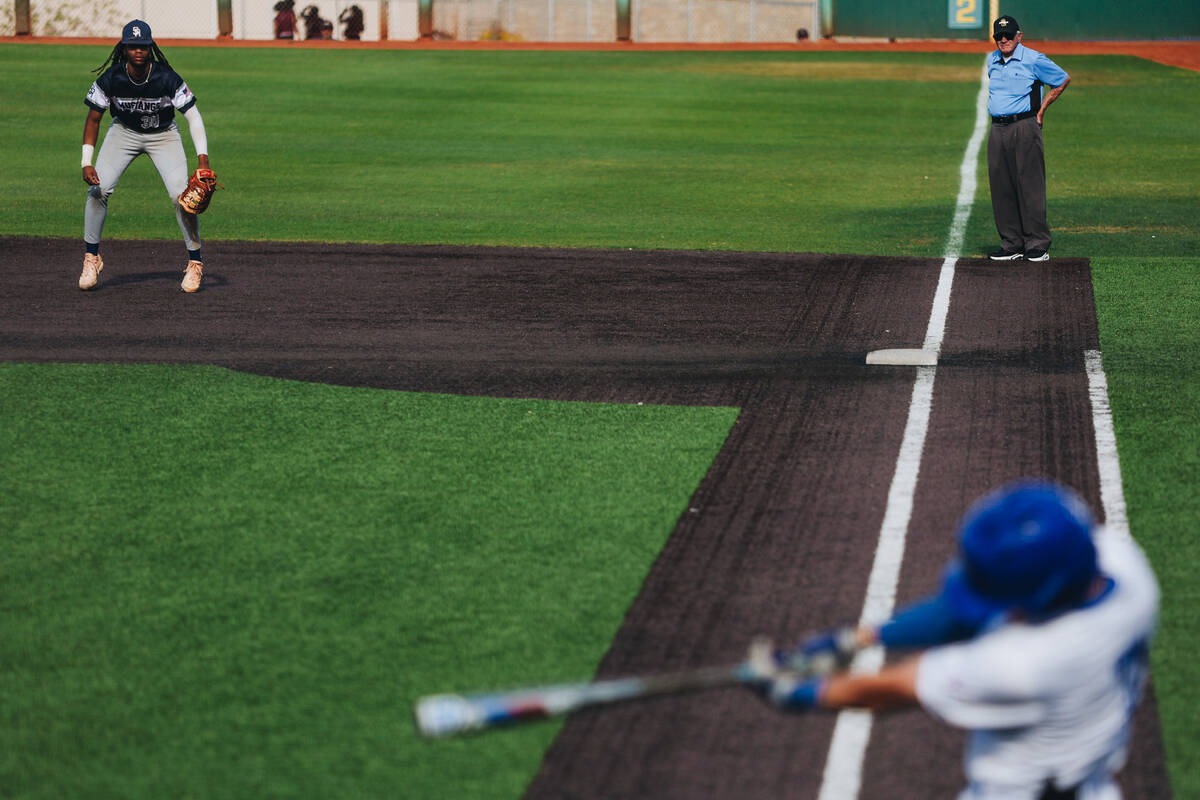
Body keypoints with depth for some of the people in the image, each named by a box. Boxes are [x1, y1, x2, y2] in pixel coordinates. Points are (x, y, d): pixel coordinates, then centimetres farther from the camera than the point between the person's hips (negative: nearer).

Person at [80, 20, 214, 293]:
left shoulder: (167, 78, -26)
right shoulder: (110, 78, -22)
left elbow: (192, 116, -21)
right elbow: (93, 119, -11)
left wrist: (202, 157, -33)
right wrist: (86, 163, -21)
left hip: (163, 135, -1)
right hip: (124, 133, 1)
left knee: (181, 195, -17)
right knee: (98, 189, -15)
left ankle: (194, 263, 0)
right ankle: (91, 259, 1)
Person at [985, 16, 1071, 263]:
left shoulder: (1033, 60, -5)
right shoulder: (992, 61, 14)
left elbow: (1063, 79, 6)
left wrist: (1041, 110, 5)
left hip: (1024, 128, -6)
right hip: (997, 129, 7)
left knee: (1030, 187, -7)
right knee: (1001, 188, 6)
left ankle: (1038, 245, -4)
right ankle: (1012, 244, 12)